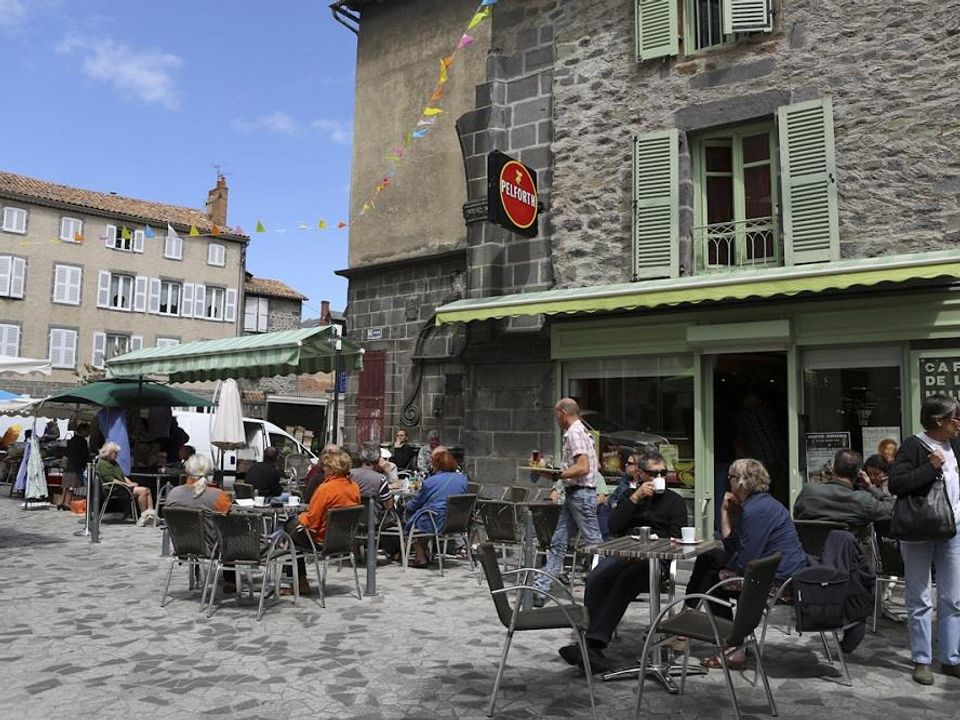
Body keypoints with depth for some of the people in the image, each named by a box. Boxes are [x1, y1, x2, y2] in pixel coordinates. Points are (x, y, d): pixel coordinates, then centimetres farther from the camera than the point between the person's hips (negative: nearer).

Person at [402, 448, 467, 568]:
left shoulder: (430, 482, -16)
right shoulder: (463, 478, -1)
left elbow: (414, 505, -4)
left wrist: (407, 505, 20)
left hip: (434, 524, -6)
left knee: (407, 513, 20)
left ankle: (420, 556, 21)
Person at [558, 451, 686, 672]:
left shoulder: (674, 501, 16)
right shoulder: (630, 495, 23)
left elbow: (675, 539, 5)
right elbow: (614, 527, 6)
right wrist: (635, 498, -2)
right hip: (624, 554, 3)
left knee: (625, 580, -34)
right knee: (595, 579, -29)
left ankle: (593, 643, -36)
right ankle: (593, 644, -32)